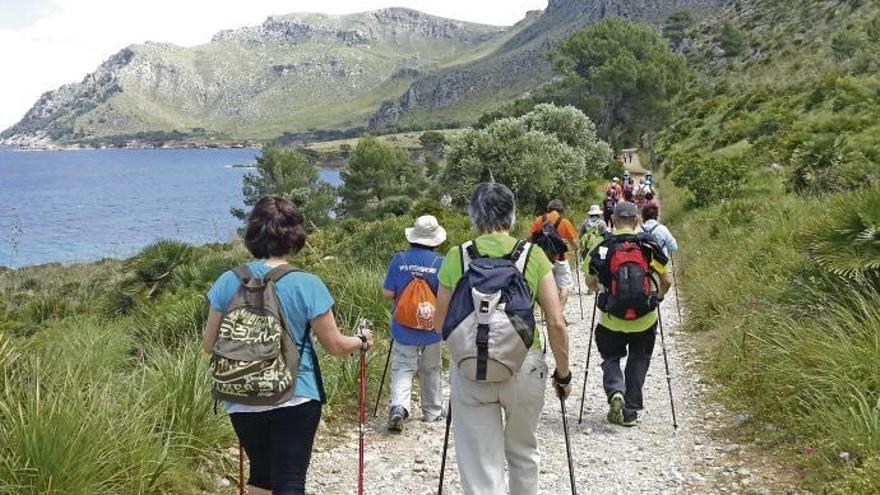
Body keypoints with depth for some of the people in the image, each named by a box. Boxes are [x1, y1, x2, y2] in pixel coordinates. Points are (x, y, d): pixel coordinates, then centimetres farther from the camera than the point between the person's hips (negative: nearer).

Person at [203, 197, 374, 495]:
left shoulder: (228, 282, -4)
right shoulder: (307, 285, -12)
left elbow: (209, 345, 4)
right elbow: (335, 346, -6)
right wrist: (362, 342, 15)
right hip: (296, 400, -3)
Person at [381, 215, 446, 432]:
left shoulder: (399, 260, -8)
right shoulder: (440, 263, -11)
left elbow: (387, 293, -6)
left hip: (403, 330, 0)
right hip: (431, 330, 0)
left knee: (402, 369, 4)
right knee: (430, 371, 17)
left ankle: (398, 406, -17)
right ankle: (432, 411, 28)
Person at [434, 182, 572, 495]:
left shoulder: (455, 257, -1)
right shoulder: (533, 256, -3)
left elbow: (440, 325, 5)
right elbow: (556, 323, -5)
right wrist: (563, 373, 8)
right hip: (524, 367, 0)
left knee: (480, 469, 6)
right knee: (523, 452, 24)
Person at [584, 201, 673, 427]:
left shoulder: (603, 248, -5)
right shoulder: (649, 246, -4)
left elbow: (590, 282, 4)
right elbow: (667, 280, -1)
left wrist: (599, 288, 26)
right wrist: (658, 297, 18)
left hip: (612, 318, -1)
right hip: (645, 318, 1)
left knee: (611, 358, 17)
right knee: (638, 361, 18)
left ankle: (615, 391, -12)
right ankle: (630, 411, 16)